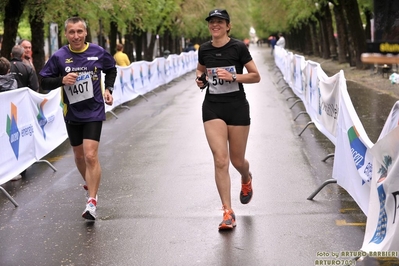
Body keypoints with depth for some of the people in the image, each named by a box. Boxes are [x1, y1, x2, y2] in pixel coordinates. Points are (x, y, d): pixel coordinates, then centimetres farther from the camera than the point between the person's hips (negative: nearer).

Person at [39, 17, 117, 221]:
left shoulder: (98, 52, -6)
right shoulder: (59, 56, -8)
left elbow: (111, 70, 14)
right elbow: (44, 81, -2)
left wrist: (108, 89, 0)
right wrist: (62, 80, -20)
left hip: (93, 112, -2)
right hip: (72, 114, 2)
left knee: (90, 155, -14)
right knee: (79, 155, 17)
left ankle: (92, 202, -9)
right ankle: (89, 185, 45)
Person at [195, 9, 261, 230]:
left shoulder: (238, 47, -7)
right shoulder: (204, 49, 4)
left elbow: (256, 76, -5)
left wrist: (233, 76, -18)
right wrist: (199, 78, 2)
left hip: (237, 106, -2)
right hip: (212, 107, 2)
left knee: (237, 160, 8)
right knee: (220, 160, -10)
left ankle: (246, 179, 47)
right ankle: (228, 213, -4)